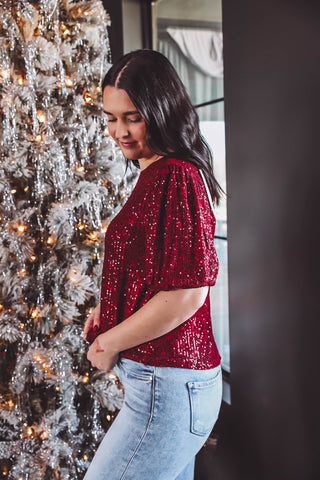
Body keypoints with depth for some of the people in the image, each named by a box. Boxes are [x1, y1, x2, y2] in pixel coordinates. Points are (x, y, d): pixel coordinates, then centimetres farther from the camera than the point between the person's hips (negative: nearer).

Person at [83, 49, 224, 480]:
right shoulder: (155, 174, 13)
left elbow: (188, 292, -24)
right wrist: (109, 311, 10)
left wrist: (111, 343, -12)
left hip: (167, 387, -10)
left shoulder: (175, 178, -18)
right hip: (165, 380, 10)